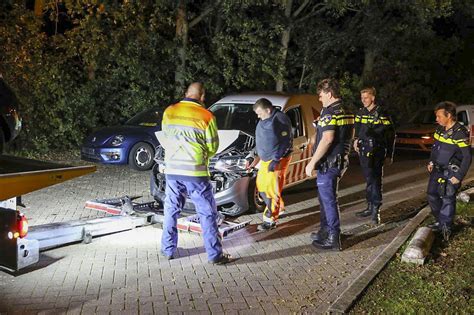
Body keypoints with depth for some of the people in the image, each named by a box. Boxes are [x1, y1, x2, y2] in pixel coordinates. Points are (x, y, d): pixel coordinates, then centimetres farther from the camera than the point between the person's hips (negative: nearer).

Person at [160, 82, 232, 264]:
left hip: (172, 169, 4)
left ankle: (168, 250, 26)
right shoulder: (206, 116, -9)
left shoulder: (169, 112, 3)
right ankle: (215, 255, 8)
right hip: (195, 171, -4)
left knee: (171, 211, 18)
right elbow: (213, 147, -1)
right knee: (207, 214, 5)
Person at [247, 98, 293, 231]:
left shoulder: (281, 119, -16)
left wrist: (276, 160, -21)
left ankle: (270, 220, 3)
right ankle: (279, 207, 31)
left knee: (273, 190, -6)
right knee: (261, 185, 14)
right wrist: (257, 157, 17)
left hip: (277, 160, -9)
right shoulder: (264, 120, 12)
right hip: (265, 159, 9)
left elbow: (286, 142, -19)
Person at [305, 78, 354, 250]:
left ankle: (334, 239, 3)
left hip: (328, 163, -10)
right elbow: (351, 135, 23)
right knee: (325, 197, 20)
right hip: (340, 161, 10)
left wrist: (312, 162, -23)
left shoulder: (329, 112, -18)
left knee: (329, 200, -3)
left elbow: (327, 139, -27)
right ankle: (325, 231, 31)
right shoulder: (347, 113, 12)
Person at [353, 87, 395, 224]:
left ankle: (375, 209, -9)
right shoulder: (360, 113, 12)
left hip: (376, 151, -6)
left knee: (375, 179, -10)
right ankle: (371, 207, 21)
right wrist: (356, 140, 4)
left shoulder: (381, 114, -5)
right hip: (363, 151, 6)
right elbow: (357, 130, 25)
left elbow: (390, 135, -3)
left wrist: (389, 155, -4)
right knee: (369, 179, 12)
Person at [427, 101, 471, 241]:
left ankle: (446, 228, 7)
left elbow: (467, 157, -17)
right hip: (437, 169, 8)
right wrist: (431, 162, 10)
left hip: (451, 172, -8)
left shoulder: (460, 133, -19)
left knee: (447, 199, -6)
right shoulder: (440, 129, 3)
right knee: (432, 195, 13)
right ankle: (440, 221, 29)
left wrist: (459, 176, -18)